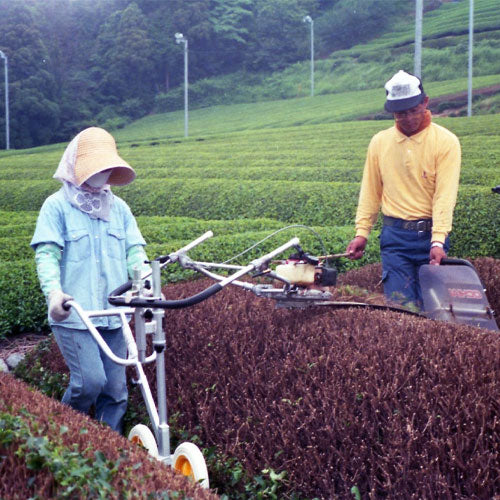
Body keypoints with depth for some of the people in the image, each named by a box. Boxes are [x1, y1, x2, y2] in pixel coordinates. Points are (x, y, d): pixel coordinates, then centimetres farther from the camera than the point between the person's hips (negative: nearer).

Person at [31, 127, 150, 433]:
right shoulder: (57, 206, 0)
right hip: (73, 315, -5)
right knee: (90, 380, -14)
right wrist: (53, 291, -29)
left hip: (113, 315, 5)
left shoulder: (119, 208, 14)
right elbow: (46, 253, -10)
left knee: (115, 388, 6)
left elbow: (135, 250, 7)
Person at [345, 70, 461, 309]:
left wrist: (438, 241, -20)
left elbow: (445, 196, -10)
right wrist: (361, 232, 6)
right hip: (394, 236, 2)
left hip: (430, 234, -2)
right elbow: (370, 192, 13)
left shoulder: (446, 141, -3)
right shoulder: (379, 142, 8)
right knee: (400, 303, -6)